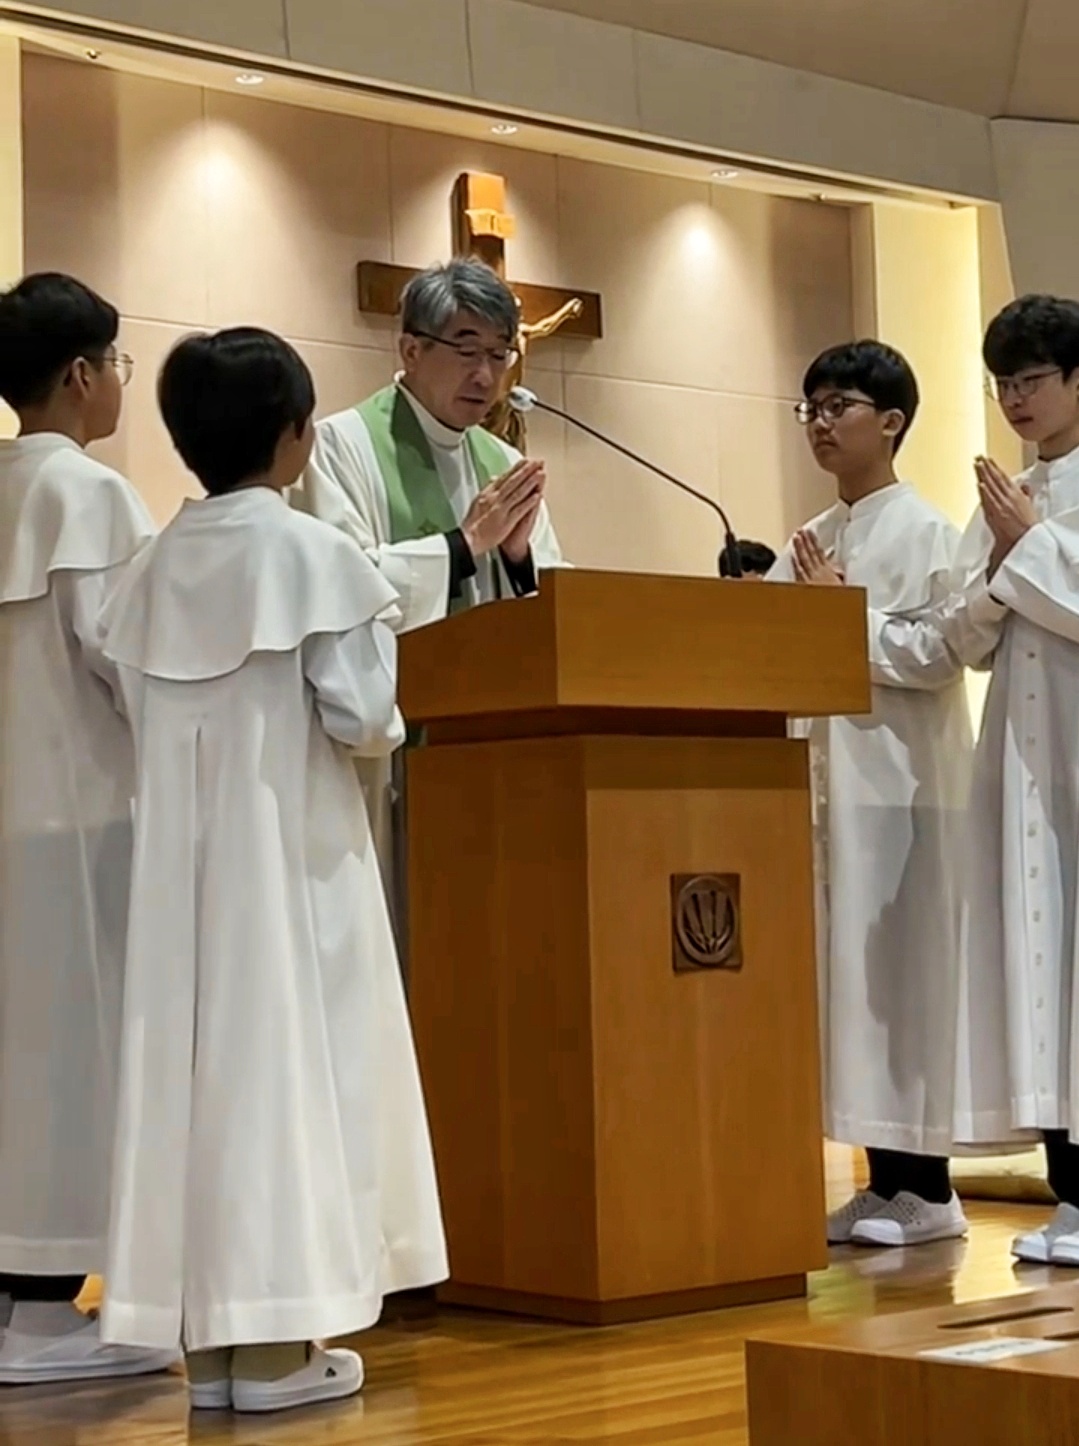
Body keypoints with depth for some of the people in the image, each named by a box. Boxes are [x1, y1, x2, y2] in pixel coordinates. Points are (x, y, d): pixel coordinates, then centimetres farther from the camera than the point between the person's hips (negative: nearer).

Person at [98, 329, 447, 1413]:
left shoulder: (157, 565, 6)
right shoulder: (309, 551, -10)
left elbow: (142, 708, 7)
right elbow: (360, 714, -13)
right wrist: (384, 726, 8)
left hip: (182, 848, 5)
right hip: (290, 843, -5)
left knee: (196, 1055, 8)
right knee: (284, 1060, -1)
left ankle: (208, 1337, 12)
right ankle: (274, 1343, 1)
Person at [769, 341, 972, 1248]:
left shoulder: (923, 530, -5)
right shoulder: (812, 544, 17)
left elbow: (937, 652, -15)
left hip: (902, 775, -8)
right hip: (832, 775, 8)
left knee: (902, 972, -5)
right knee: (849, 973, 7)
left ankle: (927, 1187, 1)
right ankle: (887, 1179, 13)